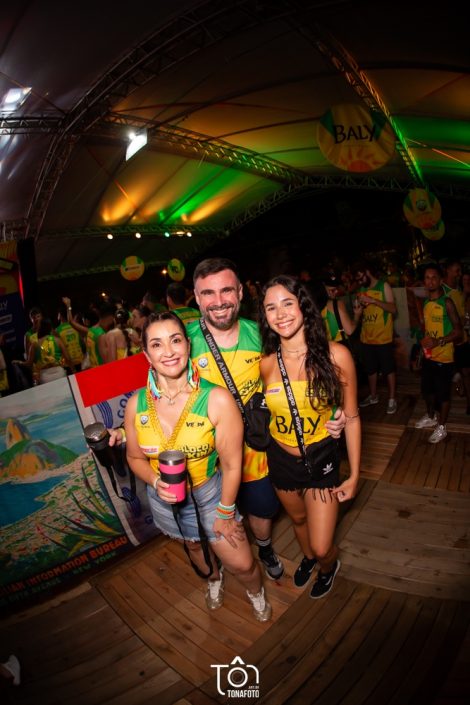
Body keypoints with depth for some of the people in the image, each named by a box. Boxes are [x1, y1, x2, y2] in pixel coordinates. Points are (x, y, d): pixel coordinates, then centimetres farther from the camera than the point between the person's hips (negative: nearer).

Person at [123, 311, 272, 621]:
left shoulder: (217, 399, -29)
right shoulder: (137, 404, -18)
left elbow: (232, 465, -19)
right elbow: (136, 458, -1)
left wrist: (225, 514, -9)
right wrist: (156, 481, -20)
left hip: (209, 492, -3)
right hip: (164, 498, 3)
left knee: (242, 564, 7)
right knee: (196, 548, 29)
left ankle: (256, 593, 46)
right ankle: (214, 578, 66)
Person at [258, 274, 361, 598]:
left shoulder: (335, 355, -18)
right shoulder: (265, 363, -12)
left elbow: (351, 417, -9)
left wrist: (354, 475, -5)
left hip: (322, 459, -2)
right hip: (280, 459, 3)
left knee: (322, 547, 4)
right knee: (298, 519, 27)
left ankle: (329, 563, 44)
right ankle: (308, 557, 62)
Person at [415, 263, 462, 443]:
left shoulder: (447, 302, -14)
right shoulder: (425, 302, 6)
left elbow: (458, 331, -15)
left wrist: (438, 342, -26)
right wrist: (424, 339, 4)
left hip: (444, 358, -6)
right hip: (428, 356, 7)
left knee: (443, 394, 6)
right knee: (427, 389, 20)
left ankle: (441, 427, 22)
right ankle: (430, 417, 41)